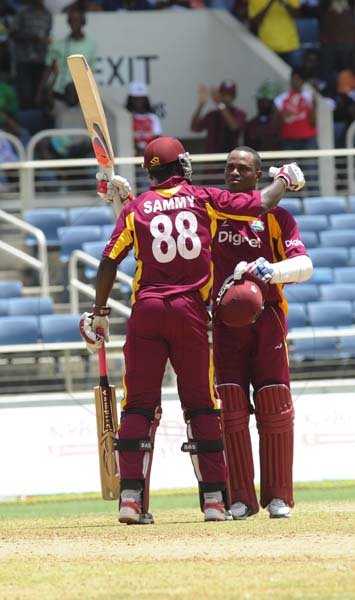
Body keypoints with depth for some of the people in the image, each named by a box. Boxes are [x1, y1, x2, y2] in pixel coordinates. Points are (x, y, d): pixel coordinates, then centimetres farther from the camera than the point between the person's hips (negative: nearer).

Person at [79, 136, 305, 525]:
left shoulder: (135, 208, 7)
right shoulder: (203, 199, 5)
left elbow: (109, 263, 2)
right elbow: (263, 203, 5)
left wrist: (99, 312, 10)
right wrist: (285, 179, 25)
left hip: (146, 310, 0)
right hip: (191, 311, 0)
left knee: (139, 406, 2)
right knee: (201, 406, 8)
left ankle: (131, 497, -7)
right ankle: (215, 500, 5)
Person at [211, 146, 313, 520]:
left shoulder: (276, 216, 4)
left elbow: (304, 265, -6)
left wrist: (273, 271, -26)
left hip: (267, 318, -2)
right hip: (225, 321, 2)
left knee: (274, 408, -3)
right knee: (231, 408, -3)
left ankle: (278, 496, 5)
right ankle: (240, 498, 1)